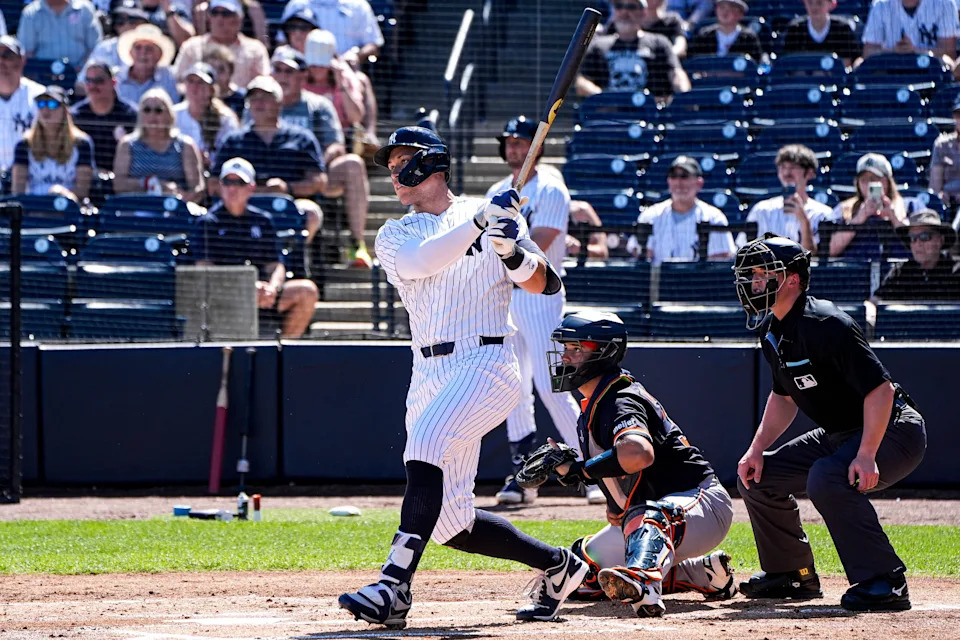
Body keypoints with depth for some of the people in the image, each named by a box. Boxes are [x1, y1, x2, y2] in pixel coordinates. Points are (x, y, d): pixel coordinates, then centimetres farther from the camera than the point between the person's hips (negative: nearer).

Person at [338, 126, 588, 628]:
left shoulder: (494, 212, 8)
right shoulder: (394, 235, 15)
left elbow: (546, 285, 3)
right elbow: (419, 262, -9)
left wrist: (514, 253, -17)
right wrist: (478, 222, -19)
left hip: (486, 366, -5)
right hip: (429, 375, 5)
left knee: (426, 442, -32)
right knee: (452, 522, 2)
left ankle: (394, 588, -39)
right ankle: (555, 565, 24)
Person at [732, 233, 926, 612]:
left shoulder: (824, 325, -26)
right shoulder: (773, 330, 5)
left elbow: (879, 388, -30)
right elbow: (784, 396, 19)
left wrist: (866, 455, -37)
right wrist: (757, 449, 6)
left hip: (893, 431, -10)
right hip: (838, 434, 10)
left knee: (827, 478, -36)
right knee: (757, 476, 9)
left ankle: (883, 581, -29)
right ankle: (792, 576, 23)